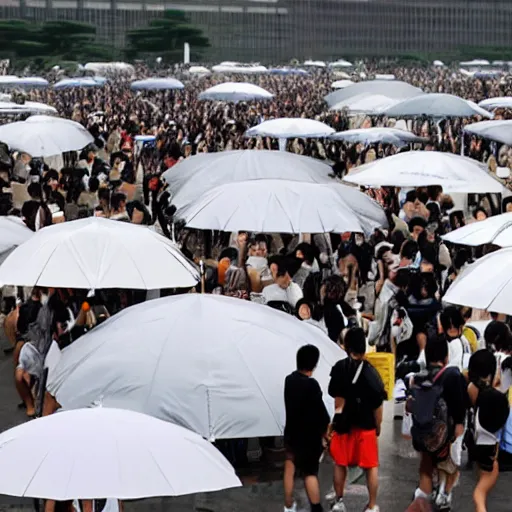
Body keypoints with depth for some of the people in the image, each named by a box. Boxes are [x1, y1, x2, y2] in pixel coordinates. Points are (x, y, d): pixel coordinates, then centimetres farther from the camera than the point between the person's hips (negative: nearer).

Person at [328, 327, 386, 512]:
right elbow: (378, 405, -9)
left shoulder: (339, 368, -9)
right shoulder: (370, 372, -12)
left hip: (343, 424, 2)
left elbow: (337, 399, -8)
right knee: (371, 466, 10)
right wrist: (378, 426, 4)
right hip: (366, 425, -1)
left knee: (340, 464, 18)